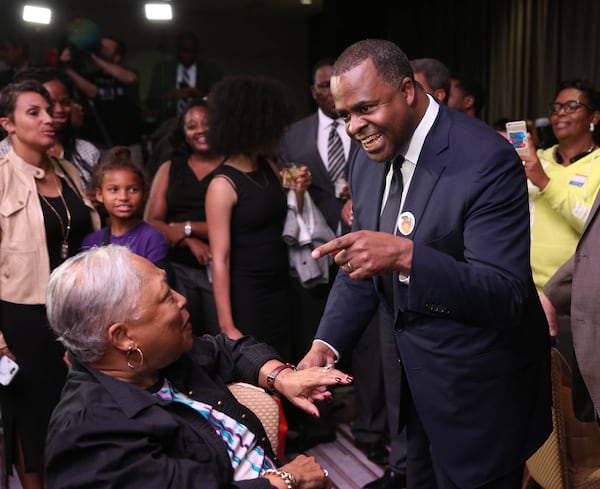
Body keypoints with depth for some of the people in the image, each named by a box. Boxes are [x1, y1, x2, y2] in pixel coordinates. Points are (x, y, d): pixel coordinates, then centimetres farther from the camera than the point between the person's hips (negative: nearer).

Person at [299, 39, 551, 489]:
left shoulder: (486, 160, -24)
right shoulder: (369, 165, 1)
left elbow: (507, 297, -28)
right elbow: (361, 267, 9)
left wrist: (405, 255, -42)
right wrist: (325, 344, -6)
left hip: (477, 388, -7)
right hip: (410, 373, 7)